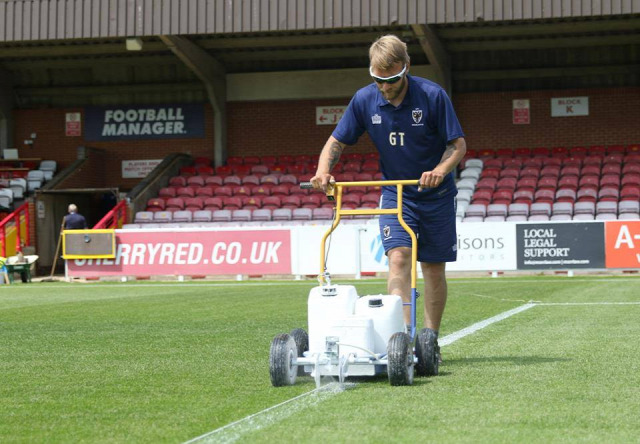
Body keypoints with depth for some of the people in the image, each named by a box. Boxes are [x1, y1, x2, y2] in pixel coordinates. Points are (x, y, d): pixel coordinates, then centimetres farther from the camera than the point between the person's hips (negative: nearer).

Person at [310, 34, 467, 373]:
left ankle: (430, 340, 18)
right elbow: (337, 142, -2)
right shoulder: (364, 100, -10)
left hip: (436, 194, -1)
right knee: (398, 258, -17)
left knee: (433, 268, 4)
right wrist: (323, 170, -21)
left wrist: (440, 170, -30)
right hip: (395, 192, 1)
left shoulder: (432, 96, -17)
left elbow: (458, 144, -12)